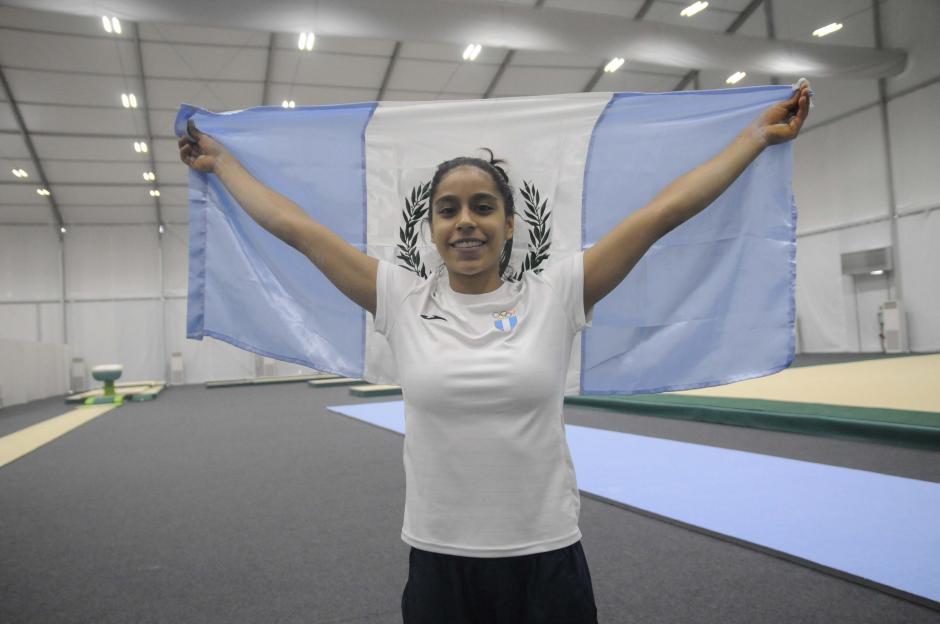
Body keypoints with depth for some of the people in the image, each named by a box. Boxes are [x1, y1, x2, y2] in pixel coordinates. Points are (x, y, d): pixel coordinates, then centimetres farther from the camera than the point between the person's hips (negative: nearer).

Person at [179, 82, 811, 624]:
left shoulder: (553, 296, -6)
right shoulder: (403, 302, -4)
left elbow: (661, 213, -5)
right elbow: (295, 226, 1)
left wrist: (759, 133, -1)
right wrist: (219, 159, 9)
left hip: (547, 563, 0)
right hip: (439, 565, 1)